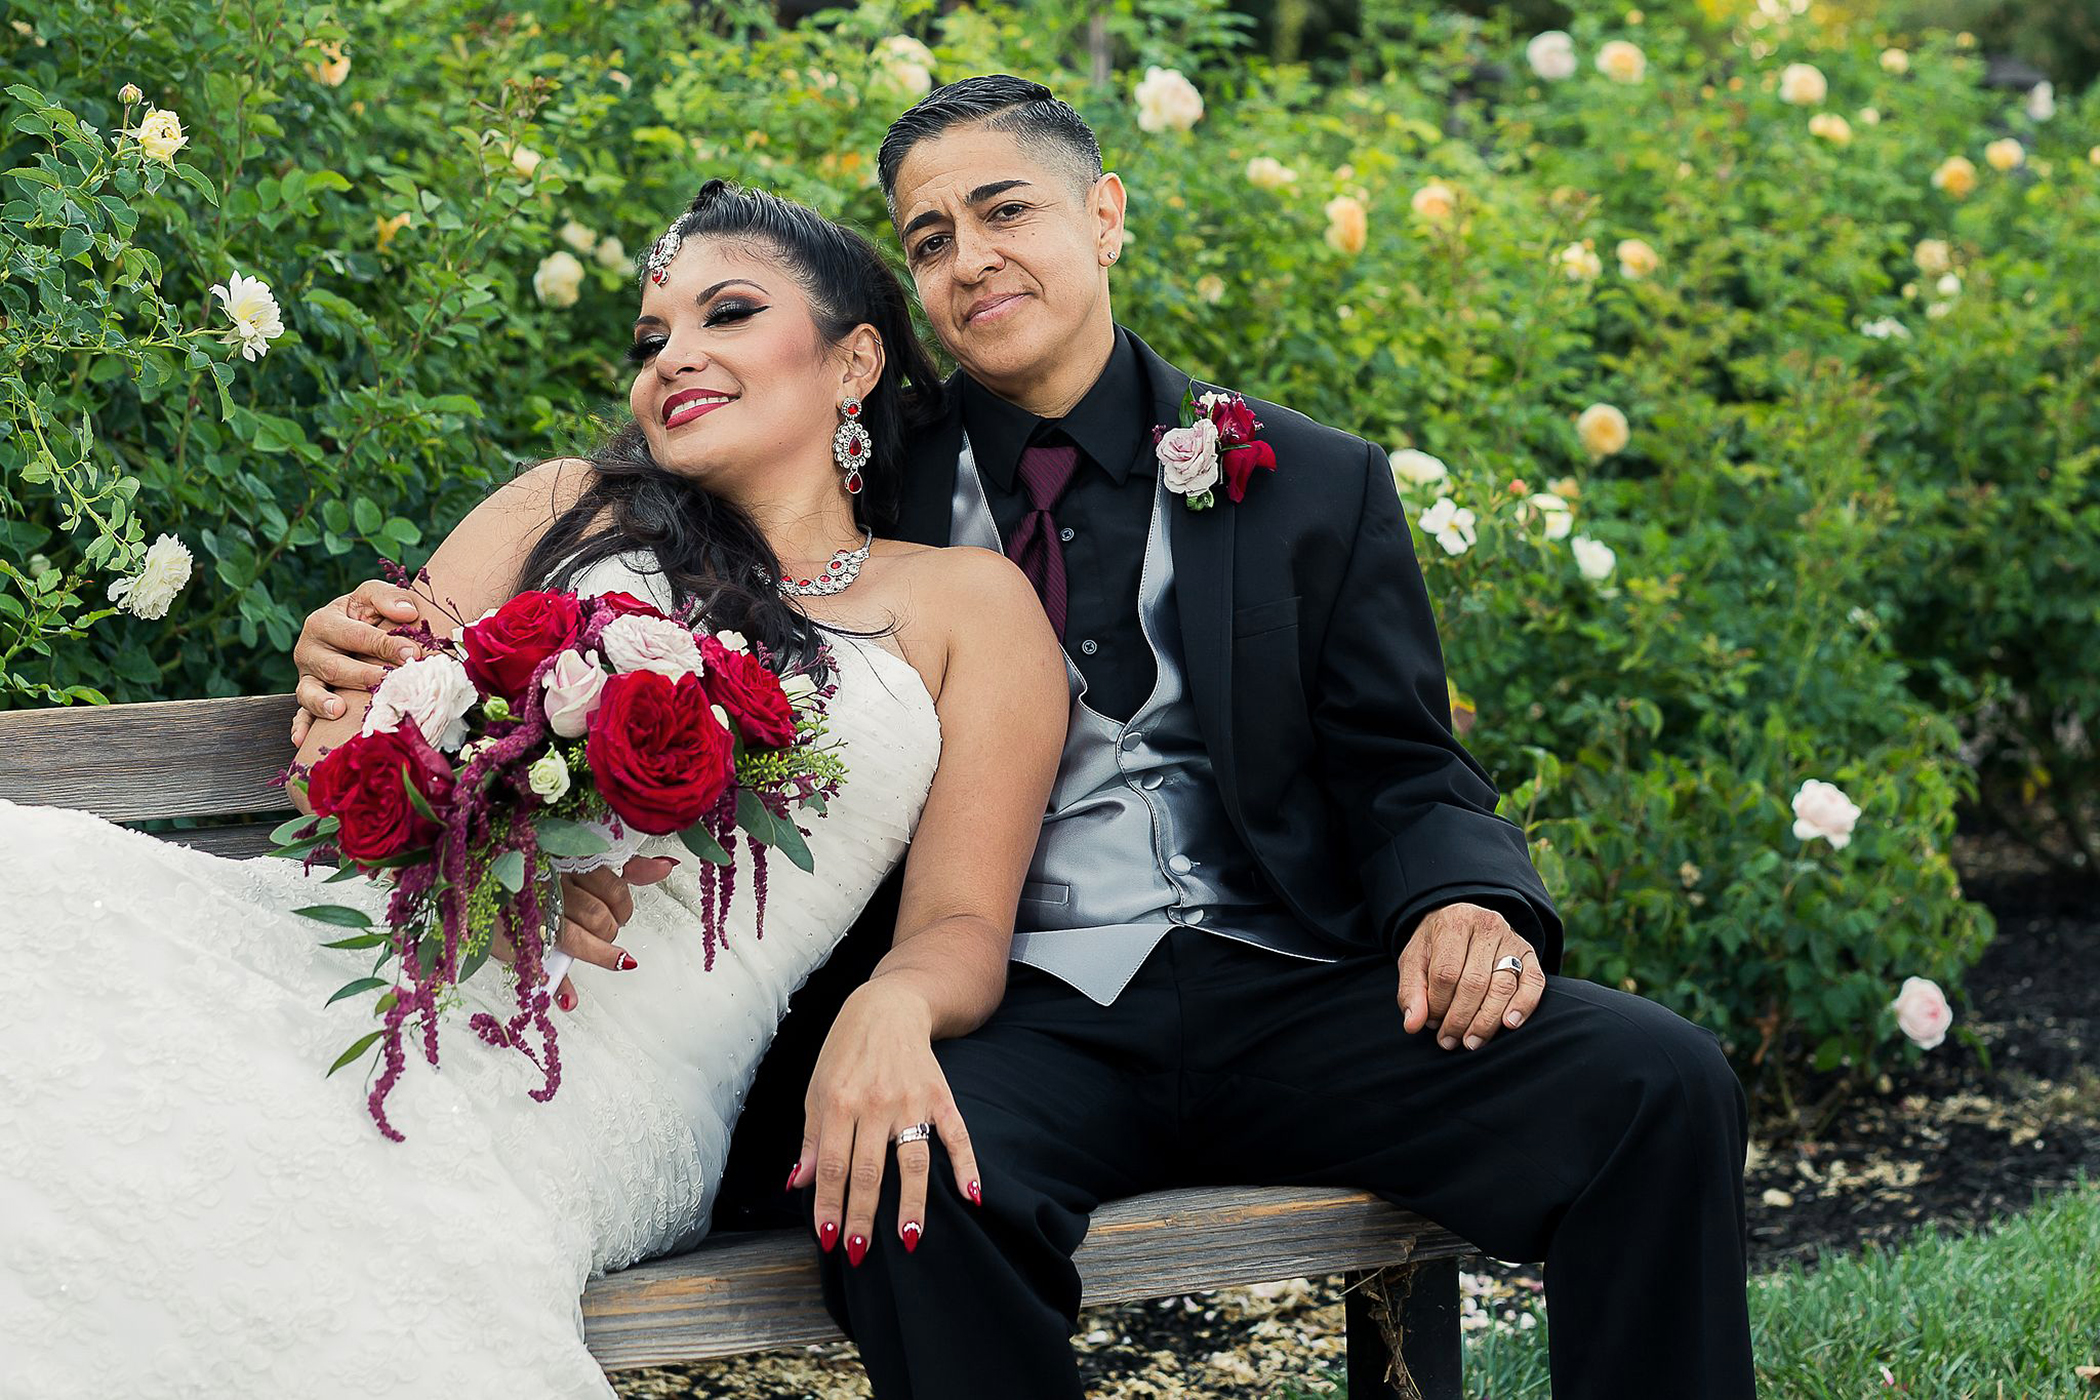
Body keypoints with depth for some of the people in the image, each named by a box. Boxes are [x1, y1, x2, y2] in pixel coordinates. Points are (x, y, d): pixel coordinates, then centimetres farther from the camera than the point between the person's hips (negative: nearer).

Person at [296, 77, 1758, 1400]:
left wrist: (1464, 901, -11)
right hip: (999, 1011, -1)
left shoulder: (1314, 487, 15)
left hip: (1278, 991, 2)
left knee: (1660, 1082, -23)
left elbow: (1400, 773, 12)